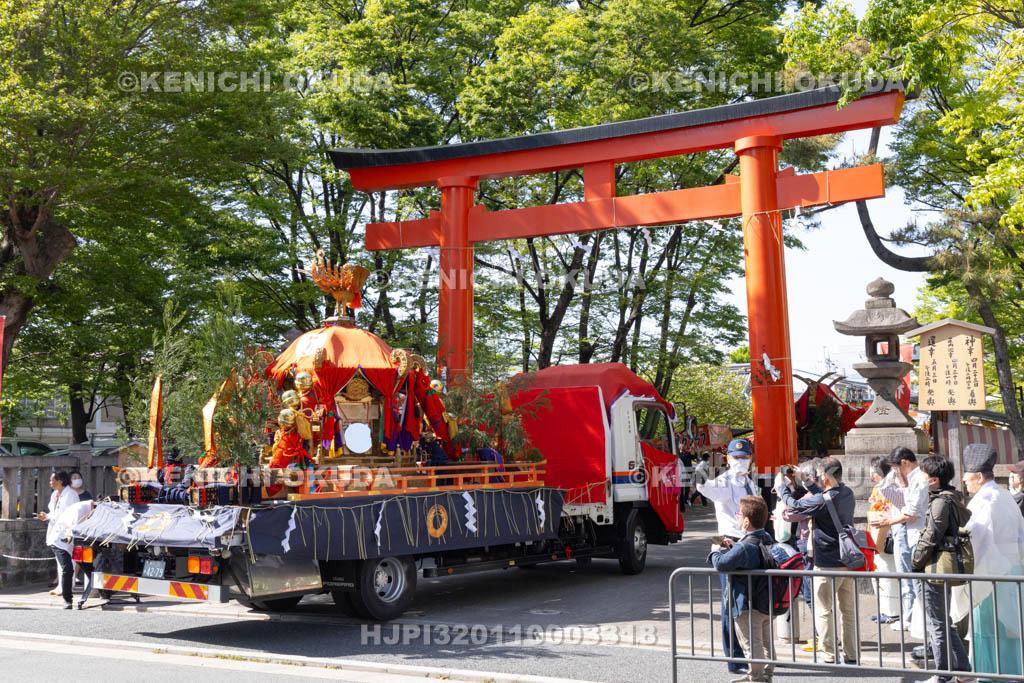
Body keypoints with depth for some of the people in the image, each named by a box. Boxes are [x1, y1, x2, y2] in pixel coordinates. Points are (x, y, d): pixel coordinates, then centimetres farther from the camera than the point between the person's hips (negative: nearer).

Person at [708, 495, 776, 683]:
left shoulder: (744, 547, -27)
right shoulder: (767, 539, 2)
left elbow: (720, 564, -32)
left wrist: (716, 551, -12)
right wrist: (732, 548, 9)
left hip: (748, 606, -9)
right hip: (767, 603, 9)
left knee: (752, 645, 5)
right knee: (766, 642, 21)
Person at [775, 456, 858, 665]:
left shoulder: (822, 501, -21)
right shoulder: (848, 493, 2)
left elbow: (794, 505, -10)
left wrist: (782, 487, 8)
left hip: (828, 564, -7)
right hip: (849, 560, 7)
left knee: (824, 611, 5)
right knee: (849, 610, 15)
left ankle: (829, 657, 8)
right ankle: (851, 655, 22)